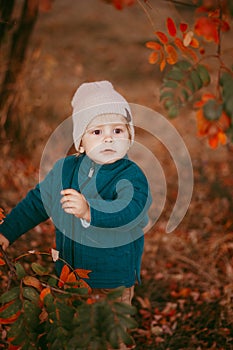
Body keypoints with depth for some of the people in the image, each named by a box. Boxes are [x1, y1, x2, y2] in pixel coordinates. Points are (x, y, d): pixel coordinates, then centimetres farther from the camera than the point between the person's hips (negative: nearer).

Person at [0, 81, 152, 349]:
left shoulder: (131, 176, -18)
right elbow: (37, 201, 14)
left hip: (113, 281, -5)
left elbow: (130, 210, -37)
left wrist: (90, 211, -52)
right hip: (68, 275, 5)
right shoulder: (65, 169, -1)